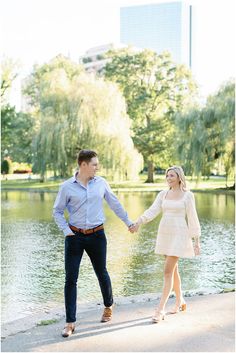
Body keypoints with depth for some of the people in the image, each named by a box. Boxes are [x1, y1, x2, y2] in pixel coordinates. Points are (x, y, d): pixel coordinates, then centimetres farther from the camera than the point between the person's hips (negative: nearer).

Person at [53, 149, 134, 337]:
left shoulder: (101, 183, 2)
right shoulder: (67, 187, -4)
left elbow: (115, 204, 13)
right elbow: (57, 211, 4)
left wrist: (128, 222, 19)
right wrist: (66, 231, -7)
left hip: (97, 235, 1)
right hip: (75, 236, -1)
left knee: (102, 273, 14)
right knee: (71, 278, -2)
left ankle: (108, 306, 41)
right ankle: (70, 322, 6)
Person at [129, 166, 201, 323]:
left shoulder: (188, 195, -5)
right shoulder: (163, 194, 8)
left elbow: (193, 218, -4)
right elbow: (152, 211, -3)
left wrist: (197, 241, -5)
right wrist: (138, 222, -19)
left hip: (179, 235, -6)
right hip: (164, 235, 6)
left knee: (168, 271, -12)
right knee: (173, 269, 15)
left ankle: (160, 309, -10)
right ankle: (180, 301, 33)